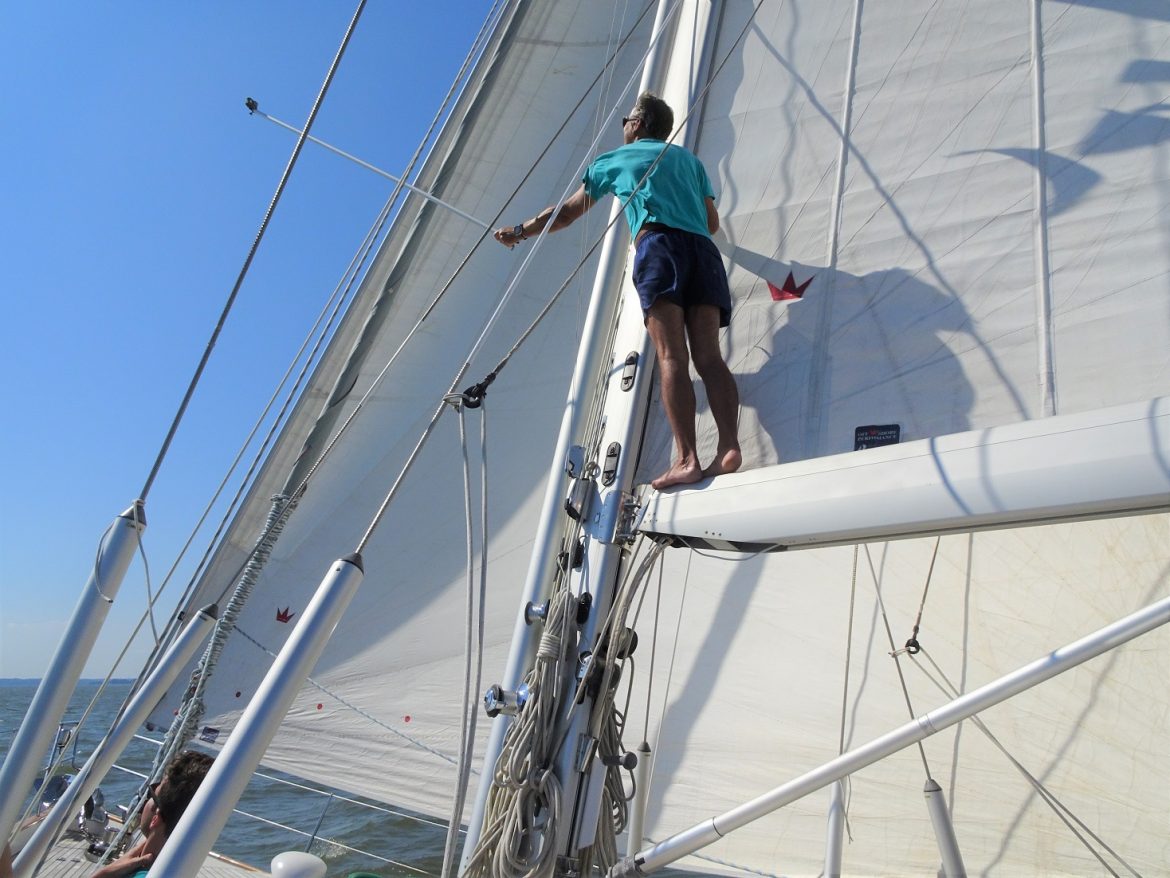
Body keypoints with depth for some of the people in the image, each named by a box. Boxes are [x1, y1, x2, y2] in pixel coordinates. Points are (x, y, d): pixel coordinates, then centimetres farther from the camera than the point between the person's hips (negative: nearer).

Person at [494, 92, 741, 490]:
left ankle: (687, 459, -27)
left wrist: (520, 231, 46)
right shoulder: (688, 159, 34)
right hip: (702, 249, 4)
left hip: (658, 244, -4)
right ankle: (729, 446, -25)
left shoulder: (614, 160, 26)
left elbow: (567, 212, 32)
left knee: (671, 357, -16)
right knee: (708, 355, -8)